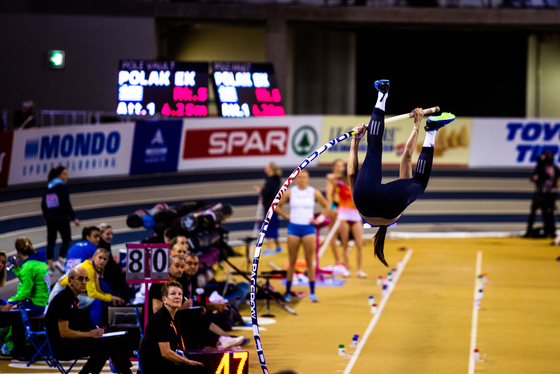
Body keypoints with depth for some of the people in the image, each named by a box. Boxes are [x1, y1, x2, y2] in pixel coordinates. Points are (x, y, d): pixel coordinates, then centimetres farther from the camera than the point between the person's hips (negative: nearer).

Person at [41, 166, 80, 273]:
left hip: (50, 218, 6)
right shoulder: (62, 187, -11)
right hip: (62, 218, -6)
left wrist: (46, 218, 24)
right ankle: (60, 260, -10)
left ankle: (50, 264, 2)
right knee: (66, 240, 6)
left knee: (51, 241, 6)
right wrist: (74, 218, -13)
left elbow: (43, 204, 14)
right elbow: (67, 204, -16)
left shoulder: (48, 188, 10)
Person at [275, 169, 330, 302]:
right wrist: (286, 216, 1)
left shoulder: (314, 193, 2)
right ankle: (288, 292, 9)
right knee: (292, 262, 3)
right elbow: (277, 206, 11)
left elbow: (326, 207, 12)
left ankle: (312, 293, 3)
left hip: (308, 228, 0)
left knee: (310, 261, 0)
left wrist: (319, 219, 2)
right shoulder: (290, 192, 2)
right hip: (293, 228, 0)